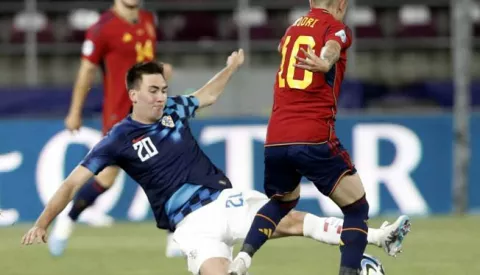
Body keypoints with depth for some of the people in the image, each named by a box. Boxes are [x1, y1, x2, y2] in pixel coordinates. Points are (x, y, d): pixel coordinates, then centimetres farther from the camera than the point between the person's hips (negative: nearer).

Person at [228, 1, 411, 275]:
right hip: (314, 139, -6)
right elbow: (330, 49, -26)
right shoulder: (337, 29, 0)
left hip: (274, 141, 6)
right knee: (357, 208, 7)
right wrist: (324, 64, -47)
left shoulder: (293, 28, 19)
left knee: (282, 201, 31)